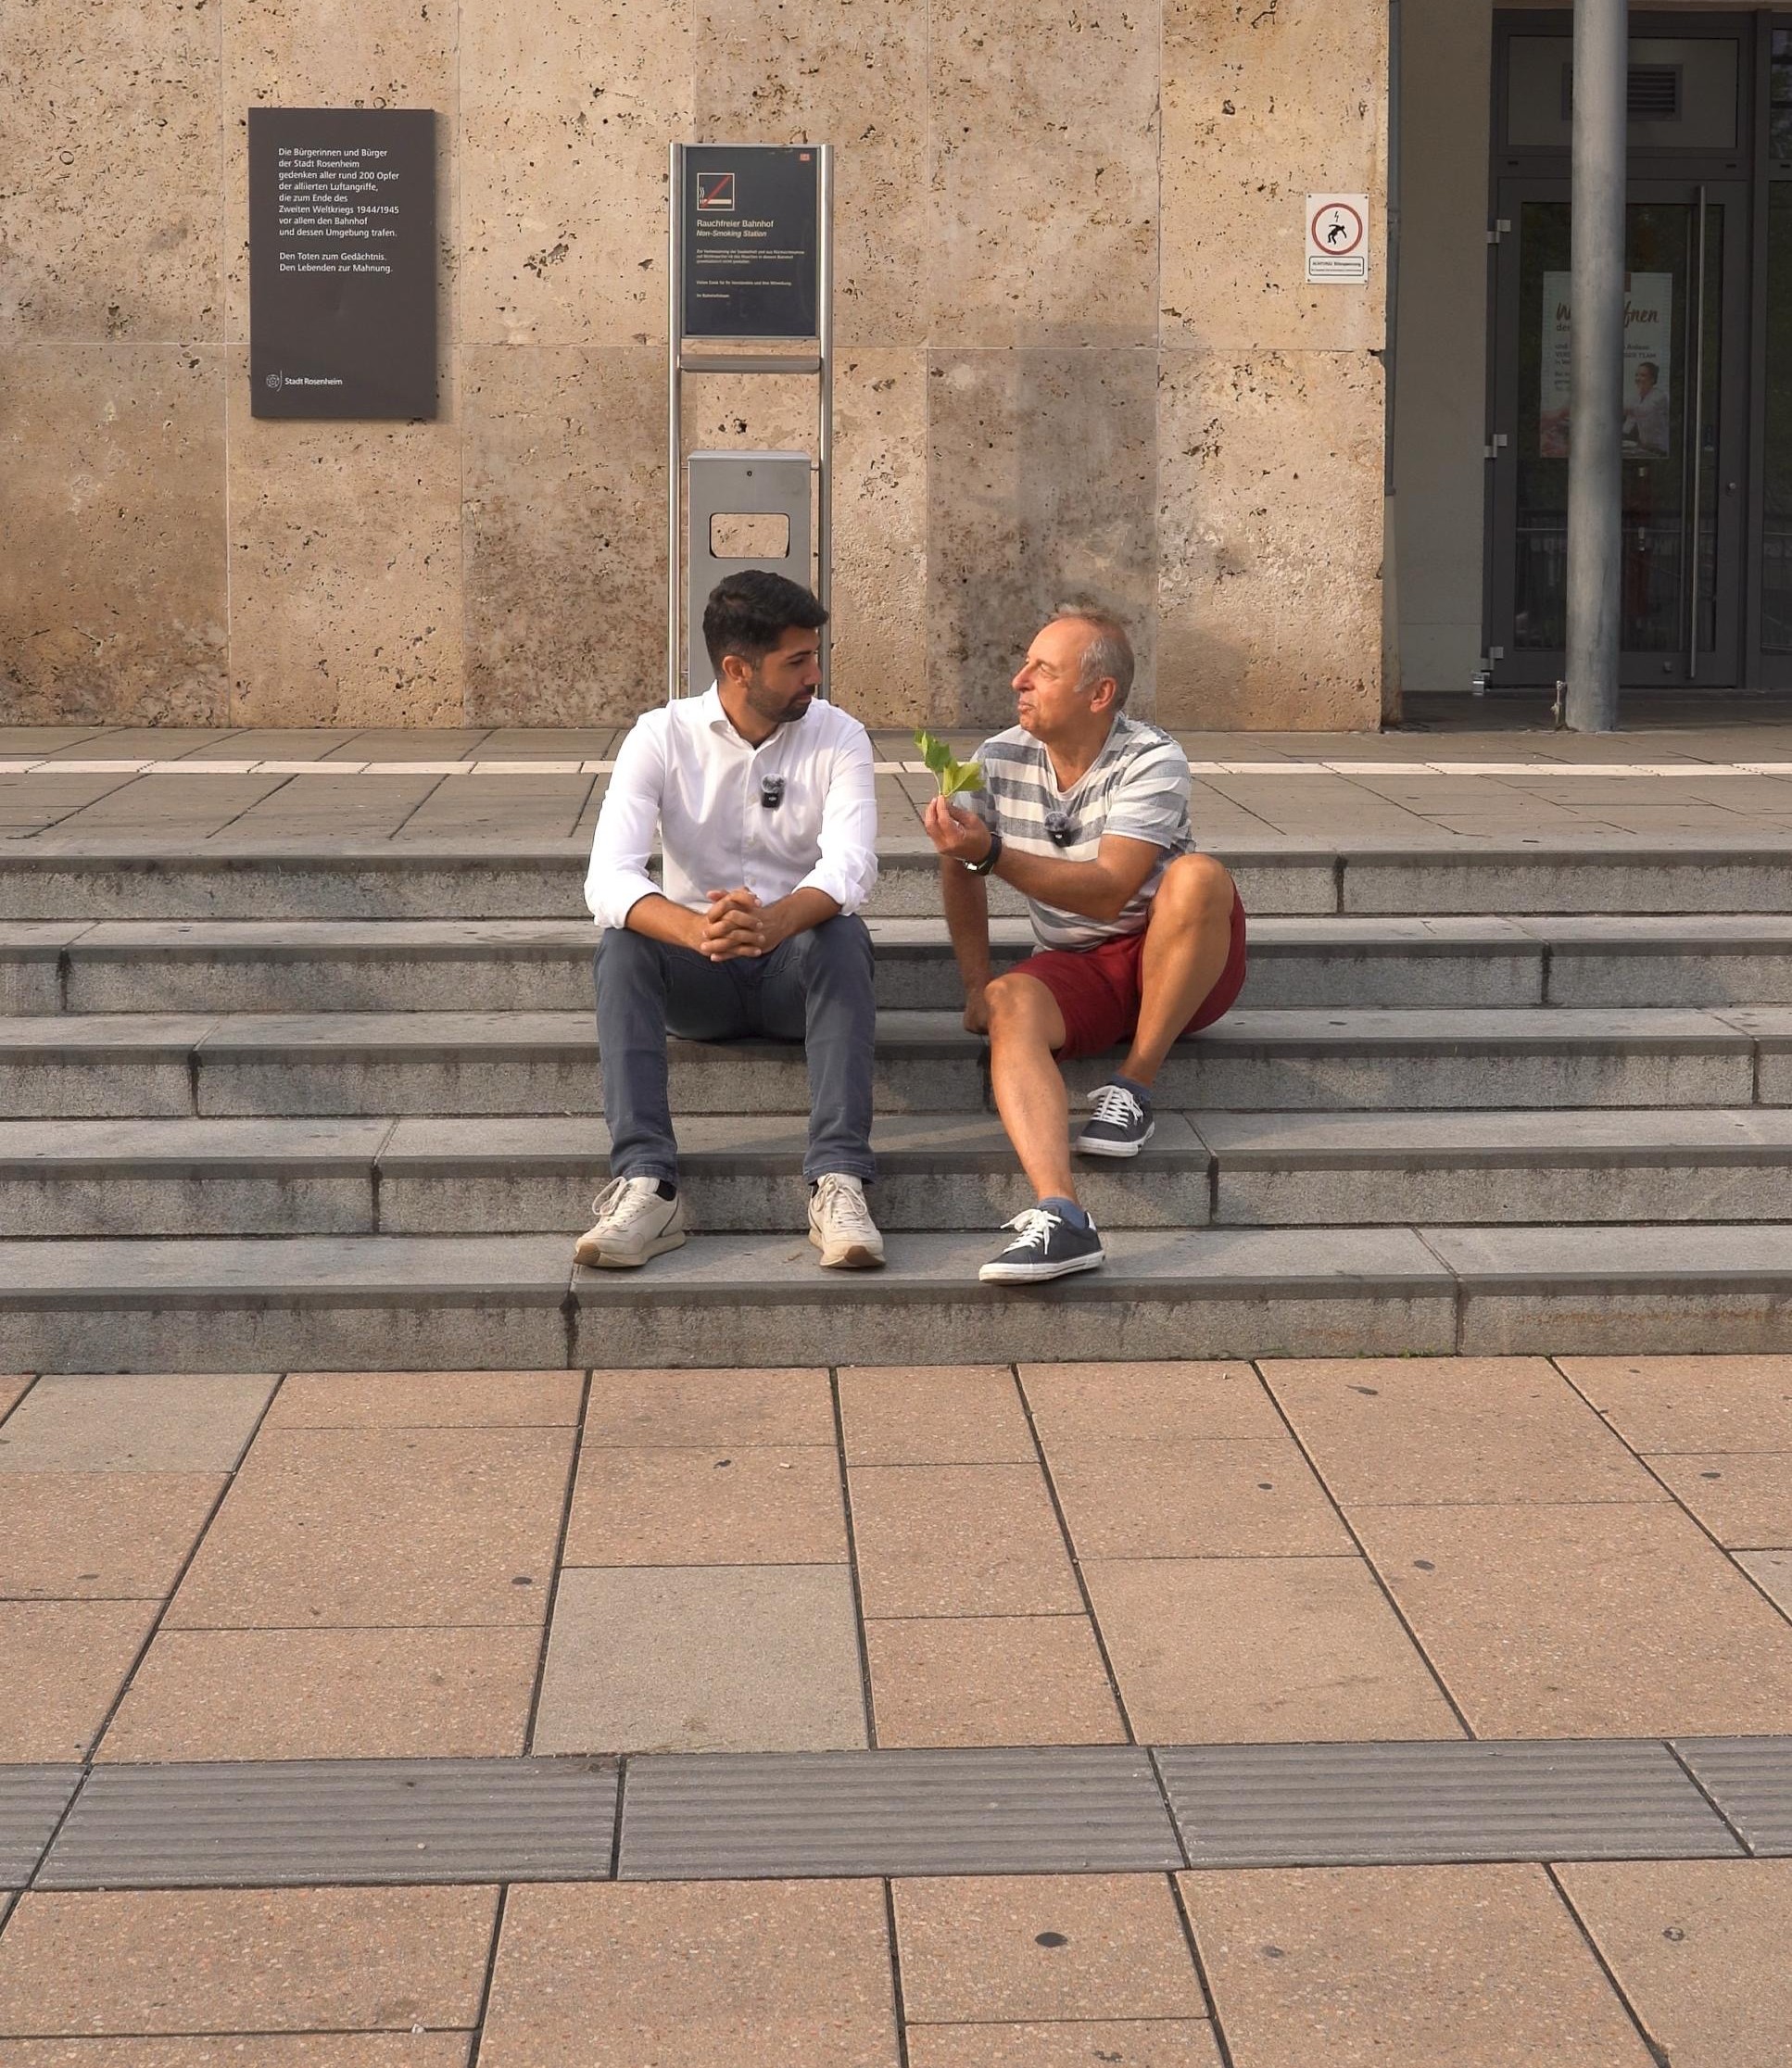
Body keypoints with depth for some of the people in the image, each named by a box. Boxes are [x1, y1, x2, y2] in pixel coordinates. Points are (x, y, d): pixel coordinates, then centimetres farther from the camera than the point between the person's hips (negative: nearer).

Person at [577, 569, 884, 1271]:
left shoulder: (839, 737, -6)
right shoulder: (661, 737, -8)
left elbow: (850, 867, -23)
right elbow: (608, 878, -22)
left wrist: (773, 923, -47)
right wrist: (699, 930, -44)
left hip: (798, 963, 0)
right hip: (698, 976, 1)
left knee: (843, 936, -33)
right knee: (623, 943, -29)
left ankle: (839, 1183, -42)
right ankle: (646, 1184, -38)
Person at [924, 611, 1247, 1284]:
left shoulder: (1153, 762, -16)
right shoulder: (999, 760, -1)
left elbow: (1107, 892, -26)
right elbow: (961, 871, 14)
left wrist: (992, 854, -33)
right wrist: (977, 986, 9)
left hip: (1180, 969, -3)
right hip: (1078, 969, 3)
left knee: (1197, 876, -35)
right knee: (1010, 1003, -32)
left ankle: (1132, 1088, -20)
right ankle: (1059, 1216, -52)